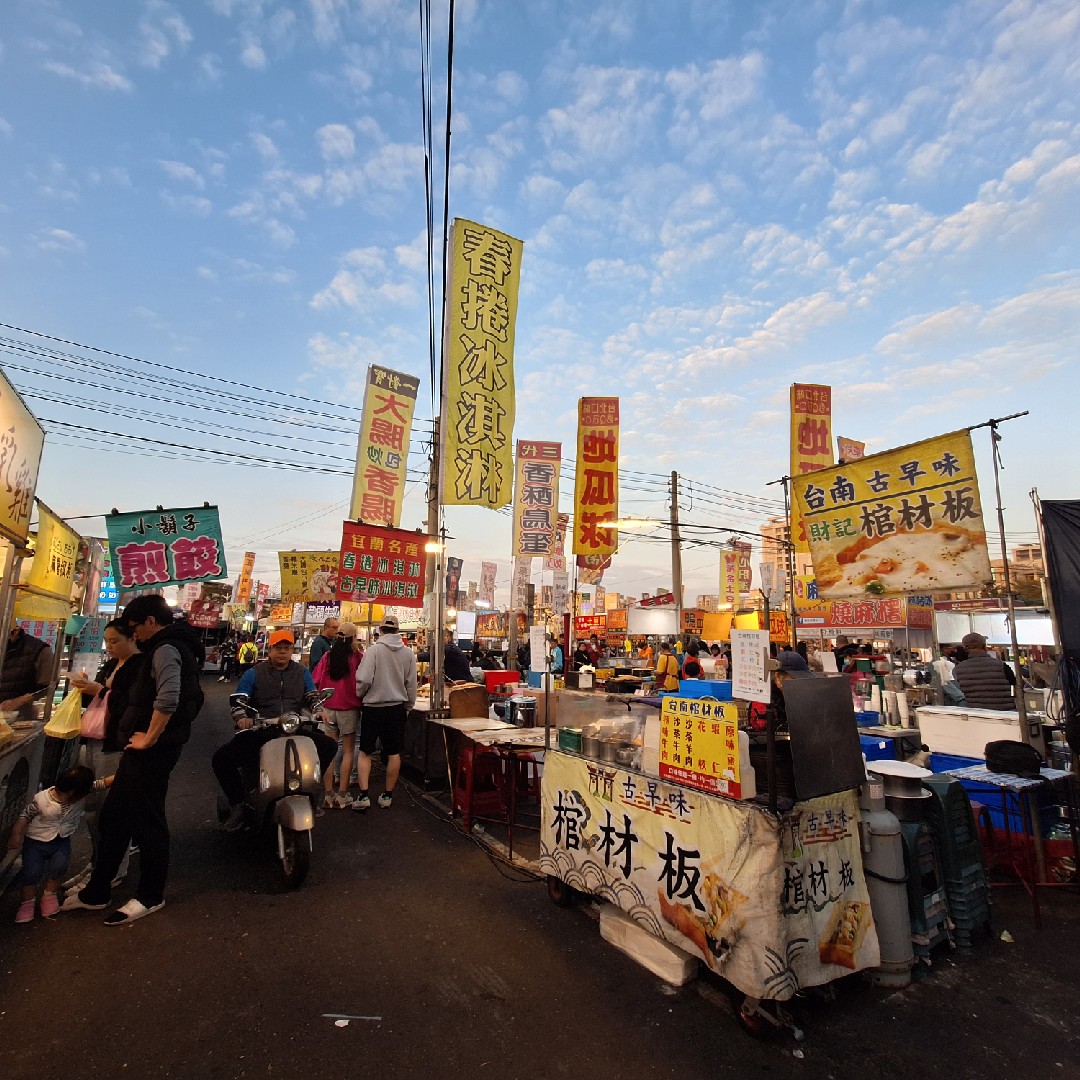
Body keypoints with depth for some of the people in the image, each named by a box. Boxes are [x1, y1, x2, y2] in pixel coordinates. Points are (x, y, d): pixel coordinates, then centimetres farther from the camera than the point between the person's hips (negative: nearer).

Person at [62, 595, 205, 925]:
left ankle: (150, 897, 19)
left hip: (153, 750, -10)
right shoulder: (166, 647, 15)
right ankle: (96, 892, 33)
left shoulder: (166, 649, -19)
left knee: (147, 822, 3)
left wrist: (150, 738, -23)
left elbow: (168, 698, -33)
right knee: (113, 818, 19)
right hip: (141, 750, 10)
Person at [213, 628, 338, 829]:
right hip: (259, 732, -2)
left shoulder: (302, 672, 12)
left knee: (329, 746, -10)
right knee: (221, 758, -21)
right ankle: (237, 805, 1)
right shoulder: (255, 673, 5)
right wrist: (241, 717, -23)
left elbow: (312, 696, 8)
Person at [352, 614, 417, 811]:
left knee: (365, 752, 11)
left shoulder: (374, 650, -12)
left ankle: (363, 795, 5)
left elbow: (364, 679, -17)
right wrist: (407, 707, 17)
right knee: (394, 753, 12)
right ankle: (387, 796, 19)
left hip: (373, 707, -2)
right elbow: (411, 684, 4)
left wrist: (359, 694, 5)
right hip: (397, 708, 3)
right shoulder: (408, 653, -1)